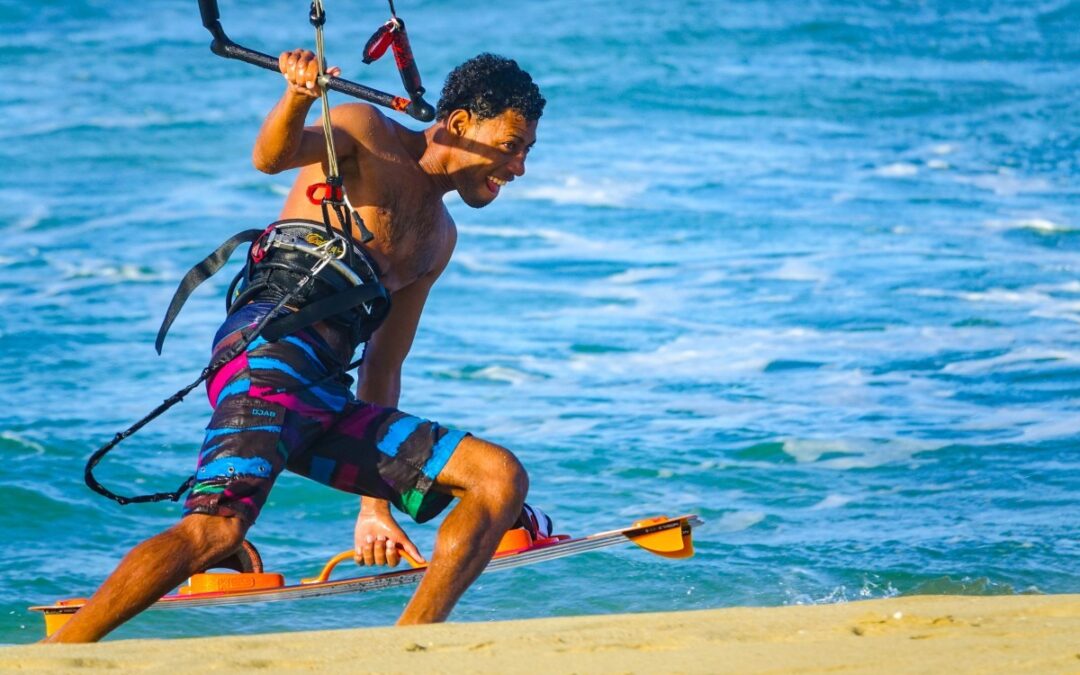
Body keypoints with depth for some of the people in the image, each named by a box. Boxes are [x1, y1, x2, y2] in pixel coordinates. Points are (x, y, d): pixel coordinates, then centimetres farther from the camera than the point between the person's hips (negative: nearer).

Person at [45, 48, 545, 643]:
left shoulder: (438, 236, 29)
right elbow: (272, 156, -13)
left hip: (325, 402, 8)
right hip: (274, 349, -8)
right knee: (216, 530, -28)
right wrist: (298, 97, -36)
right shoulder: (366, 131, 9)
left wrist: (376, 501, 26)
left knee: (503, 479, -1)